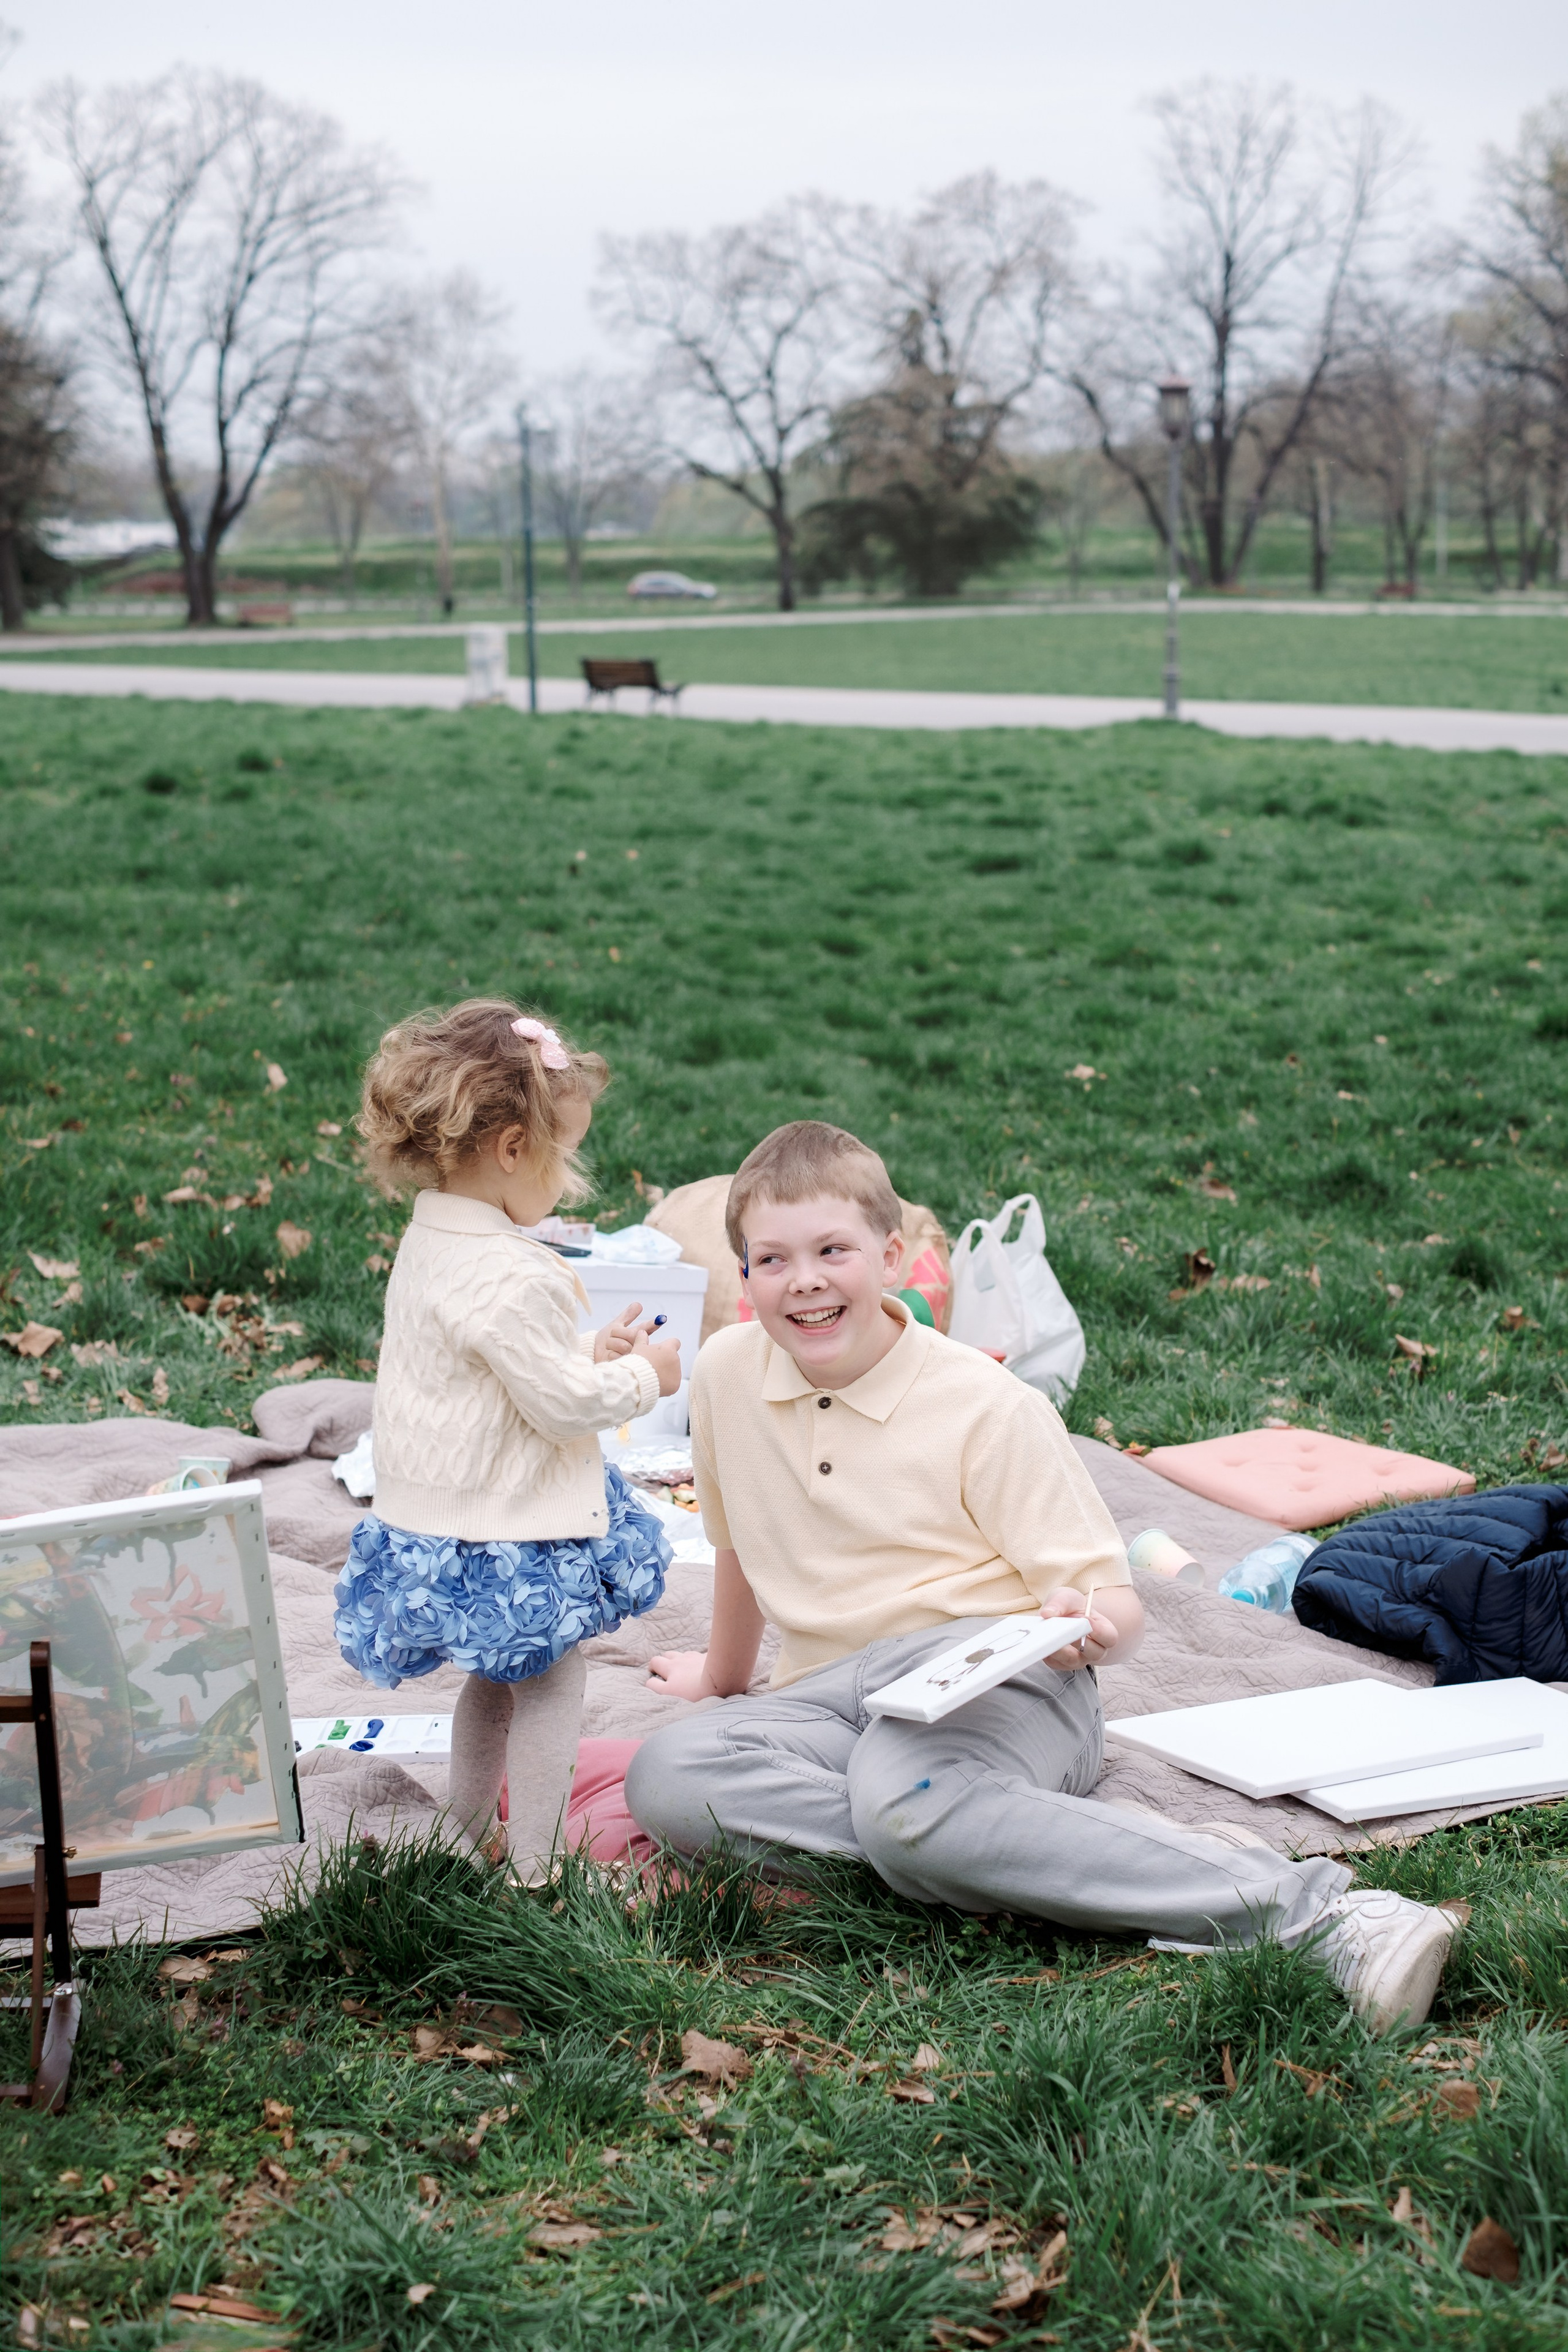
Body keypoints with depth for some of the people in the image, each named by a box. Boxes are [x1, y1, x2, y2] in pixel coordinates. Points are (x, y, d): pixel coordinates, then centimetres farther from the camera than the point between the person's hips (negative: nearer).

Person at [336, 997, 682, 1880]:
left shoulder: (430, 1240, 5)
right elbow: (560, 1403, -21)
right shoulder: (508, 1277, -27)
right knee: (551, 1682, 5)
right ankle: (531, 1872, 11)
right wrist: (641, 1376, -6)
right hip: (506, 1538, -10)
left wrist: (591, 1351, 10)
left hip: (431, 1528, 10)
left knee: (500, 1676, 25)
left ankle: (471, 1839, 38)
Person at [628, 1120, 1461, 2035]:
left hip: (995, 1676, -5)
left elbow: (1117, 1604, -4)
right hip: (838, 1691, 6)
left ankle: (1307, 1906, -43)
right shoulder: (729, 1374, 8)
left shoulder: (984, 1406, -4)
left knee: (900, 1796, -41)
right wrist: (726, 1672, 40)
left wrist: (1088, 1624, -28)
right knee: (664, 1777, -27)